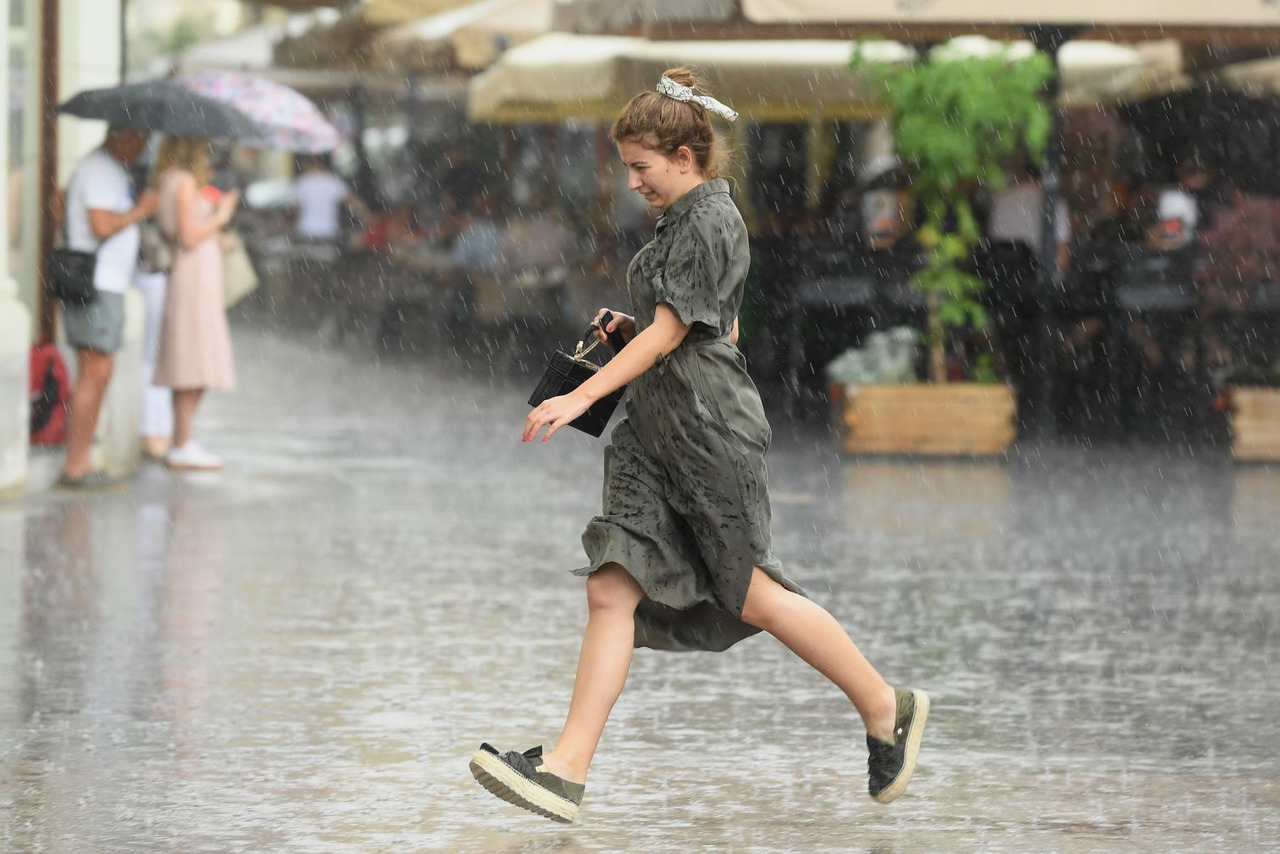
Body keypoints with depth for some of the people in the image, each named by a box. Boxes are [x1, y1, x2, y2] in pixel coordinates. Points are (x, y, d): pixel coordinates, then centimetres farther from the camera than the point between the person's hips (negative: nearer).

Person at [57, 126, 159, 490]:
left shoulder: (111, 169, 20)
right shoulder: (100, 169, -13)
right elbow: (101, 226, -23)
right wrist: (141, 211, -10)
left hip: (106, 283, 11)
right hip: (96, 285, -11)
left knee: (100, 373, 10)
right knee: (95, 374, -10)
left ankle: (82, 462, 12)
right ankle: (75, 467, -10)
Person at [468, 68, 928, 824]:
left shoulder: (710, 222, -12)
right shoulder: (686, 220, 17)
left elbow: (669, 334, -18)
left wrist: (582, 398, -22)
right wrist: (631, 328, 11)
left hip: (710, 426, -9)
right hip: (659, 429, 9)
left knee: (752, 597, -2)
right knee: (612, 590, -3)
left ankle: (887, 707, 16)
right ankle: (566, 769, -11)